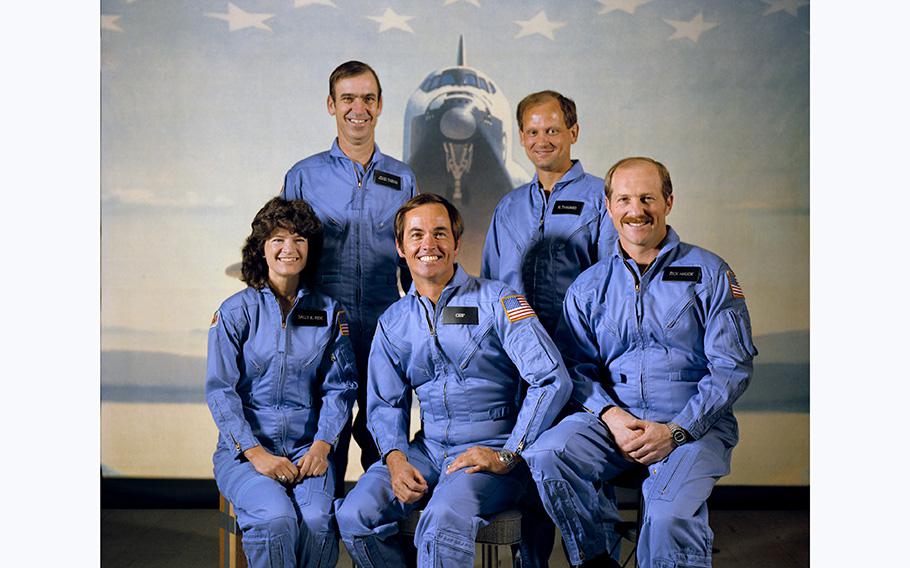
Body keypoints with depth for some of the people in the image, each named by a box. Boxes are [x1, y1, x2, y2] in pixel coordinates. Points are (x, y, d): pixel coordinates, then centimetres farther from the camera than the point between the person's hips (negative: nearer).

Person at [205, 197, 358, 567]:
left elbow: (339, 387, 7)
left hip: (308, 449, 2)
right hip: (245, 448, -2)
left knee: (317, 520, -27)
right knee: (277, 518, -30)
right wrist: (256, 453, -13)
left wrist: (321, 446, -8)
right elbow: (219, 390, -3)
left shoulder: (328, 312, 9)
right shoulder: (236, 311, 1)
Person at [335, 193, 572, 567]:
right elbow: (385, 403, 12)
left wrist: (508, 455, -15)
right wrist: (395, 457, -9)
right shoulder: (392, 323, 13)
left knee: (444, 518, -34)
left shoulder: (496, 301, -3)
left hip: (490, 451, -5)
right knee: (354, 516, -18)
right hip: (427, 450, 5)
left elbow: (553, 380, -11)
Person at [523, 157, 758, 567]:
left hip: (694, 426, -3)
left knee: (669, 518, -32)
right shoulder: (588, 287, 13)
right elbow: (577, 366, 10)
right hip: (613, 421, 3)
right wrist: (611, 415, -11)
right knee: (546, 456, -26)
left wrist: (675, 431, -13)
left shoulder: (710, 273, 5)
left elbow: (732, 367, -1)